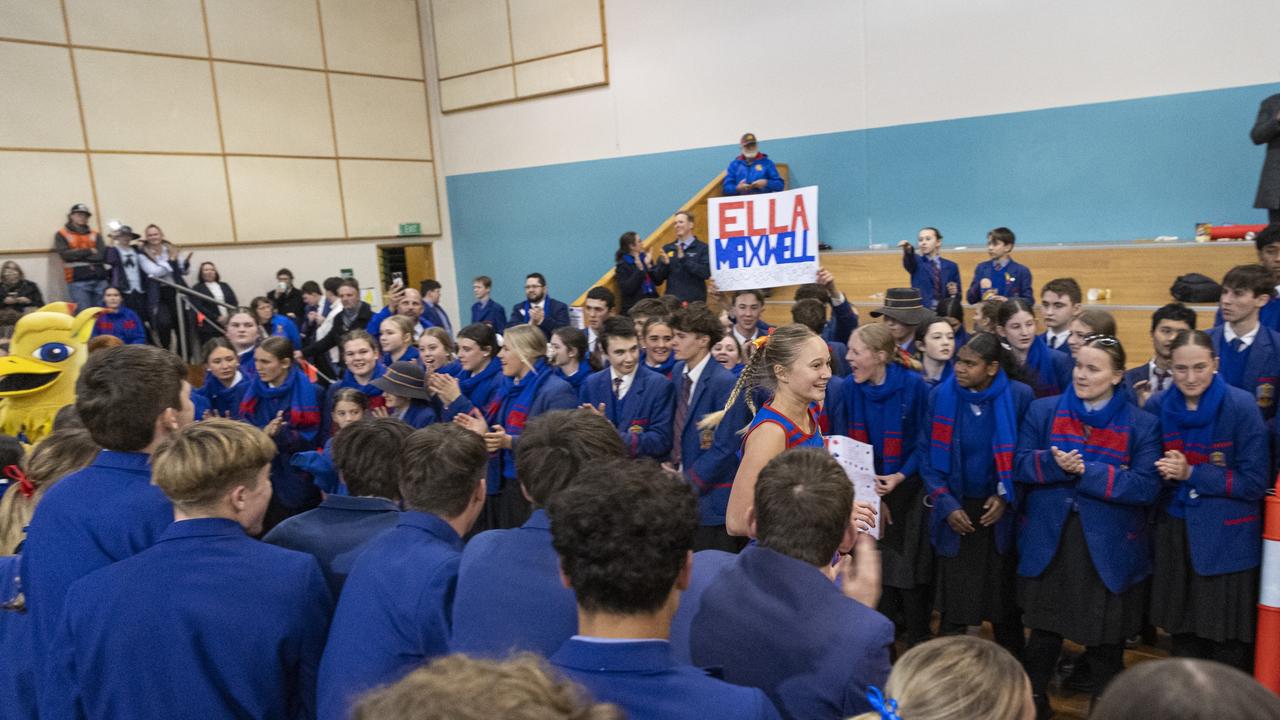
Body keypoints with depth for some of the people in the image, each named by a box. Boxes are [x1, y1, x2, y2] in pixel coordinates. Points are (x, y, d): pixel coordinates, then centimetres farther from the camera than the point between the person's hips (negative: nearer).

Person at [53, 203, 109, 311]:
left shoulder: (95, 234, 16)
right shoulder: (61, 234, 9)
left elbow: (102, 255, 0)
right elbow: (65, 254, -7)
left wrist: (77, 255, -4)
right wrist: (89, 251, -2)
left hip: (100, 279, 3)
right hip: (78, 281, -3)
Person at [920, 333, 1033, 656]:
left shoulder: (1019, 396, -10)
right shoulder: (940, 395, -7)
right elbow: (926, 455, -3)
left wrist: (1006, 496, -9)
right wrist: (946, 504, -10)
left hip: (1000, 511, 0)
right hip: (955, 510, 0)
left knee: (1005, 598, 11)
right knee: (953, 604, 5)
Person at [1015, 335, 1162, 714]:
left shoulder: (1142, 424, -5)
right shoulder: (1042, 410, 1)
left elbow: (1147, 486, -15)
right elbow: (1019, 465, -5)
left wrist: (1085, 471, -22)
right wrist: (1054, 463, -24)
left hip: (1109, 548, -1)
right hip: (1048, 541, 2)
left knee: (1105, 640, 13)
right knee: (1044, 630, 17)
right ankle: (1033, 697, 37)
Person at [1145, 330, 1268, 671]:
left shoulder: (1241, 406, -12)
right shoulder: (1157, 406, 0)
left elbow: (1255, 482, -12)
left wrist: (1191, 473, -17)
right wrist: (1167, 471, -10)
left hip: (1227, 540, -4)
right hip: (1175, 533, 4)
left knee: (1228, 647, 4)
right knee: (1183, 635, 15)